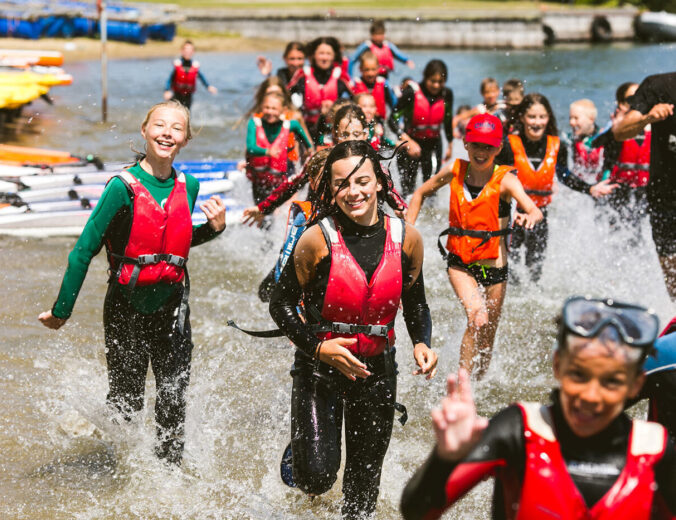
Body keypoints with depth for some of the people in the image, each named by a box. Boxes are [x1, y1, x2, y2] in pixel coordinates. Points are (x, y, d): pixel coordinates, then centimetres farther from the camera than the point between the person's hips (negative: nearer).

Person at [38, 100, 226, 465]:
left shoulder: (189, 187, 1)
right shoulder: (124, 187, -15)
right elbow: (84, 249, -11)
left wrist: (214, 228, 0)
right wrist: (61, 310, -9)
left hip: (172, 306, 4)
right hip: (126, 307, -4)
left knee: (173, 399, 5)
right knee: (126, 402, 5)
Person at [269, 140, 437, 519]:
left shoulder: (406, 238, -4)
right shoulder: (318, 239, -15)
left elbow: (416, 303, 12)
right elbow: (281, 305, -7)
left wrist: (422, 344, -6)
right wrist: (317, 347, -19)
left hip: (378, 370, 3)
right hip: (320, 366, -3)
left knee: (365, 484, 14)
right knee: (317, 477, -14)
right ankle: (301, 448, 20)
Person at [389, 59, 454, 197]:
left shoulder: (447, 94, -5)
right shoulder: (412, 92, -18)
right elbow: (393, 120, -17)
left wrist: (450, 145, 19)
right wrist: (408, 142, -28)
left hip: (433, 144, 3)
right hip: (411, 141, -3)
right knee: (408, 188, -4)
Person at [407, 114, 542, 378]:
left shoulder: (505, 180, -13)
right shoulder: (454, 172, -5)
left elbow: (535, 211, -28)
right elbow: (421, 194, 13)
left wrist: (530, 217, -51)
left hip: (494, 265, 0)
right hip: (459, 262, 0)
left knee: (487, 338, 11)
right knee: (477, 319, -23)